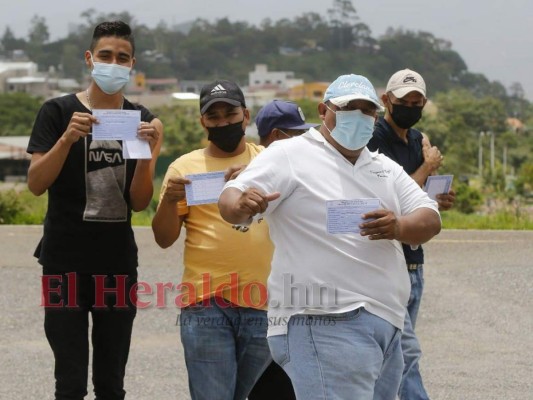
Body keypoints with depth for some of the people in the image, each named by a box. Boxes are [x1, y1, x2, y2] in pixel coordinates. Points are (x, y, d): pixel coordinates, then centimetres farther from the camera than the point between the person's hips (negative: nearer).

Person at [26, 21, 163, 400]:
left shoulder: (142, 121, 6)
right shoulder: (58, 112, -1)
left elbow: (140, 202, 3)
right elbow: (36, 183, -9)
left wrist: (147, 152, -13)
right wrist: (68, 138, -22)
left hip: (118, 262, 3)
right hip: (65, 262, -3)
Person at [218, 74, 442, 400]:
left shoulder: (386, 168, 20)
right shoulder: (289, 156, 0)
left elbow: (431, 220, 10)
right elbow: (231, 201, -9)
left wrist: (397, 228, -14)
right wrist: (241, 205, -34)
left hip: (386, 324, 7)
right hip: (322, 324, -7)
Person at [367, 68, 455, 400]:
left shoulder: (418, 141, 14)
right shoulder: (373, 141, -11)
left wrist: (439, 202, 2)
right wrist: (428, 166, -9)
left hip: (413, 261, 8)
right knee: (407, 351, -13)